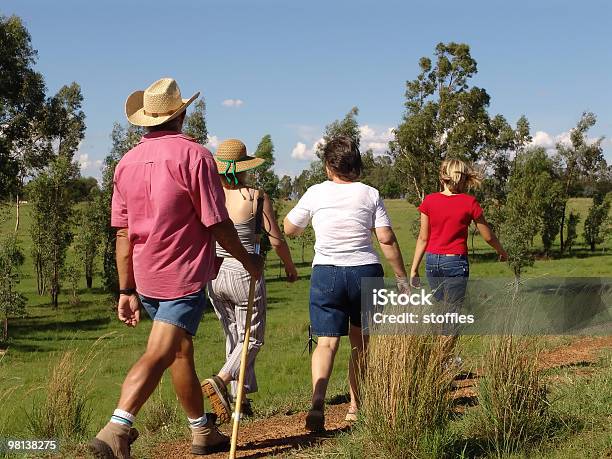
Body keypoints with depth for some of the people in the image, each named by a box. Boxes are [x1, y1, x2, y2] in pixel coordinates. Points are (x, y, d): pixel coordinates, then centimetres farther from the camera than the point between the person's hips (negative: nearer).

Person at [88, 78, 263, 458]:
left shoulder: (127, 162, 6)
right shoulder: (194, 155, -12)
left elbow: (123, 233, 7)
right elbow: (217, 224, -11)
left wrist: (127, 290, 12)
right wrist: (248, 260, 4)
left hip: (146, 278, 7)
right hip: (184, 275, -7)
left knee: (181, 350, 20)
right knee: (158, 355, -11)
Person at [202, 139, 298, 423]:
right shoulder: (255, 197, -10)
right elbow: (276, 241, -7)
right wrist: (291, 268, 10)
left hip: (214, 276, 5)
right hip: (244, 273, -5)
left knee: (234, 337, 17)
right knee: (252, 339, 6)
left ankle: (241, 401, 19)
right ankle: (220, 381, -18)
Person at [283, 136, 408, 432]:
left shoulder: (316, 193, 1)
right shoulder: (370, 194, 2)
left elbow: (289, 229, 12)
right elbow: (387, 240, -3)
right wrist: (402, 278, 3)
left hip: (326, 273, -1)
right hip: (366, 271, 1)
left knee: (327, 341, -4)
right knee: (360, 341, 15)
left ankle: (317, 401, -26)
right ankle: (355, 405, 22)